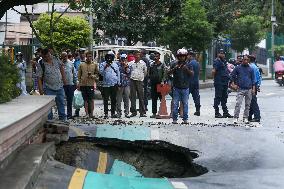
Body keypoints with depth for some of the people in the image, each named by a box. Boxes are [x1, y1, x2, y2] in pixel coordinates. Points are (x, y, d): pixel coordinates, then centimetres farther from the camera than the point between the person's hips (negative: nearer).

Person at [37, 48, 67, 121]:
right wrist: (40, 89, -15)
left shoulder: (56, 59, -2)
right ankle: (49, 120, 10)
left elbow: (61, 67, 14)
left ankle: (62, 118, 23)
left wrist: (63, 78, 9)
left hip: (59, 86, 4)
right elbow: (39, 78, -12)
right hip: (48, 88, -4)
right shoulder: (41, 64, -13)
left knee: (61, 103, 13)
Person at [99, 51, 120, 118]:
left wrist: (118, 82, 9)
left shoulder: (115, 64, 13)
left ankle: (113, 113, 12)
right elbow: (101, 73, -4)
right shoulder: (103, 64, 5)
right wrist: (105, 67, -17)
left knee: (113, 100, 5)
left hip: (114, 85, 2)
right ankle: (106, 113, 1)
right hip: (106, 84, -2)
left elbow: (118, 74, 15)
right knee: (106, 100, -3)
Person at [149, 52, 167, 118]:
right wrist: (150, 79, 9)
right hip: (153, 83, 4)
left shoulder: (162, 64, 0)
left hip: (160, 83, -4)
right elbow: (149, 73, 20)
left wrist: (162, 81, -17)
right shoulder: (152, 65, 13)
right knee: (154, 99, 6)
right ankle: (154, 113, 9)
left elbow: (165, 73, -6)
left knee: (162, 98, -4)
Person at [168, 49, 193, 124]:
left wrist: (187, 69, -19)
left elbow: (192, 74, -2)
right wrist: (174, 68, -17)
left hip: (185, 88, 1)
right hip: (176, 87, 0)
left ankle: (185, 119, 7)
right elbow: (169, 73, 0)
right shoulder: (175, 65, 6)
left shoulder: (188, 65, 7)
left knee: (185, 104, 2)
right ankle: (174, 119, 3)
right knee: (175, 104, -1)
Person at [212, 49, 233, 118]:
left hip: (225, 83, 9)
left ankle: (225, 112, 21)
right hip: (219, 83, -9)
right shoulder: (217, 61, -10)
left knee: (224, 97, 14)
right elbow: (214, 71, -19)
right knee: (218, 97, -5)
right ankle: (217, 113, -1)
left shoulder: (224, 61, 18)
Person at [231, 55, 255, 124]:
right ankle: (236, 118, -9)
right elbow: (233, 75, 10)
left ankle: (245, 118, 15)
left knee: (247, 104, 6)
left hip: (249, 89, 2)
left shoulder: (251, 69, 8)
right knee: (238, 103, -11)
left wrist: (253, 89, 3)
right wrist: (233, 84, -2)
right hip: (240, 89, -2)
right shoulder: (238, 68, 3)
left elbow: (253, 79, 10)